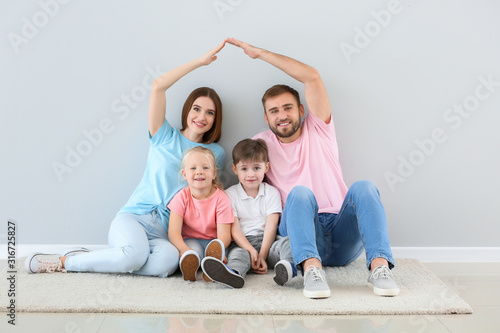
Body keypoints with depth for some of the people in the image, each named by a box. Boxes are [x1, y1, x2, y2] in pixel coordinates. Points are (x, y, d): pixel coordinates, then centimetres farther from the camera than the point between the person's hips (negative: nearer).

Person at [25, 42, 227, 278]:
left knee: (168, 260, -35)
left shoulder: (216, 153, 14)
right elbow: (158, 87, -4)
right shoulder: (165, 138, 8)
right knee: (136, 254, -36)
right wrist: (200, 61, -3)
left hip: (166, 233, 2)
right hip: (133, 217, -2)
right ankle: (64, 259, -10)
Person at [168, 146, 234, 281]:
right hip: (190, 241, 0)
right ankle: (189, 269, -62)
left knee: (216, 245, -34)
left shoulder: (221, 199, -10)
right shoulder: (181, 198, -7)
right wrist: (185, 250, -39)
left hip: (213, 241, 0)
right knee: (194, 247, -34)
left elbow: (224, 234, -16)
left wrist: (217, 248, -41)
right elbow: (174, 231, -17)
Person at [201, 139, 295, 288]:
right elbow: (234, 228, -3)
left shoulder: (271, 192, 10)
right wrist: (251, 251, -20)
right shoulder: (230, 194, 8)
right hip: (243, 242, -1)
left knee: (287, 242, -27)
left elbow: (271, 226, -2)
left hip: (267, 241, 2)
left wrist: (262, 255, -15)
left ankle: (288, 267, -58)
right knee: (237, 253, -33)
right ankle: (234, 273, -66)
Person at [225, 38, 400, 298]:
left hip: (343, 238, 1)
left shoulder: (318, 129, 12)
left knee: (363, 186, -26)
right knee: (300, 192, -31)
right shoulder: (261, 144, 13)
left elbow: (312, 76, 0)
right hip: (301, 233, -1)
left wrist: (260, 53, 0)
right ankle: (311, 268, -51)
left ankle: (379, 264, -41)